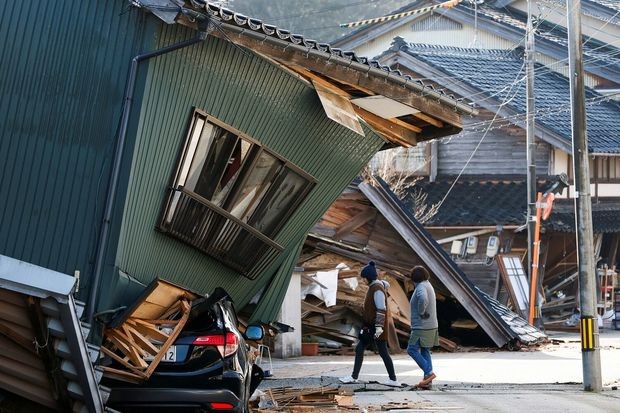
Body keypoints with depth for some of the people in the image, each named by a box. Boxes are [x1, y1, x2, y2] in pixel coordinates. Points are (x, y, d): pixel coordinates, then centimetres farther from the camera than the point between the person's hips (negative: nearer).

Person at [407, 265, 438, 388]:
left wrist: (421, 312, -23)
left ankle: (428, 372, -12)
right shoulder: (428, 285, 16)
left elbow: (423, 299, -37)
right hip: (430, 326, 10)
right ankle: (427, 380, 10)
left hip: (422, 326, -10)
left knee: (412, 350, -7)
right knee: (425, 351, 11)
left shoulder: (421, 287, -16)